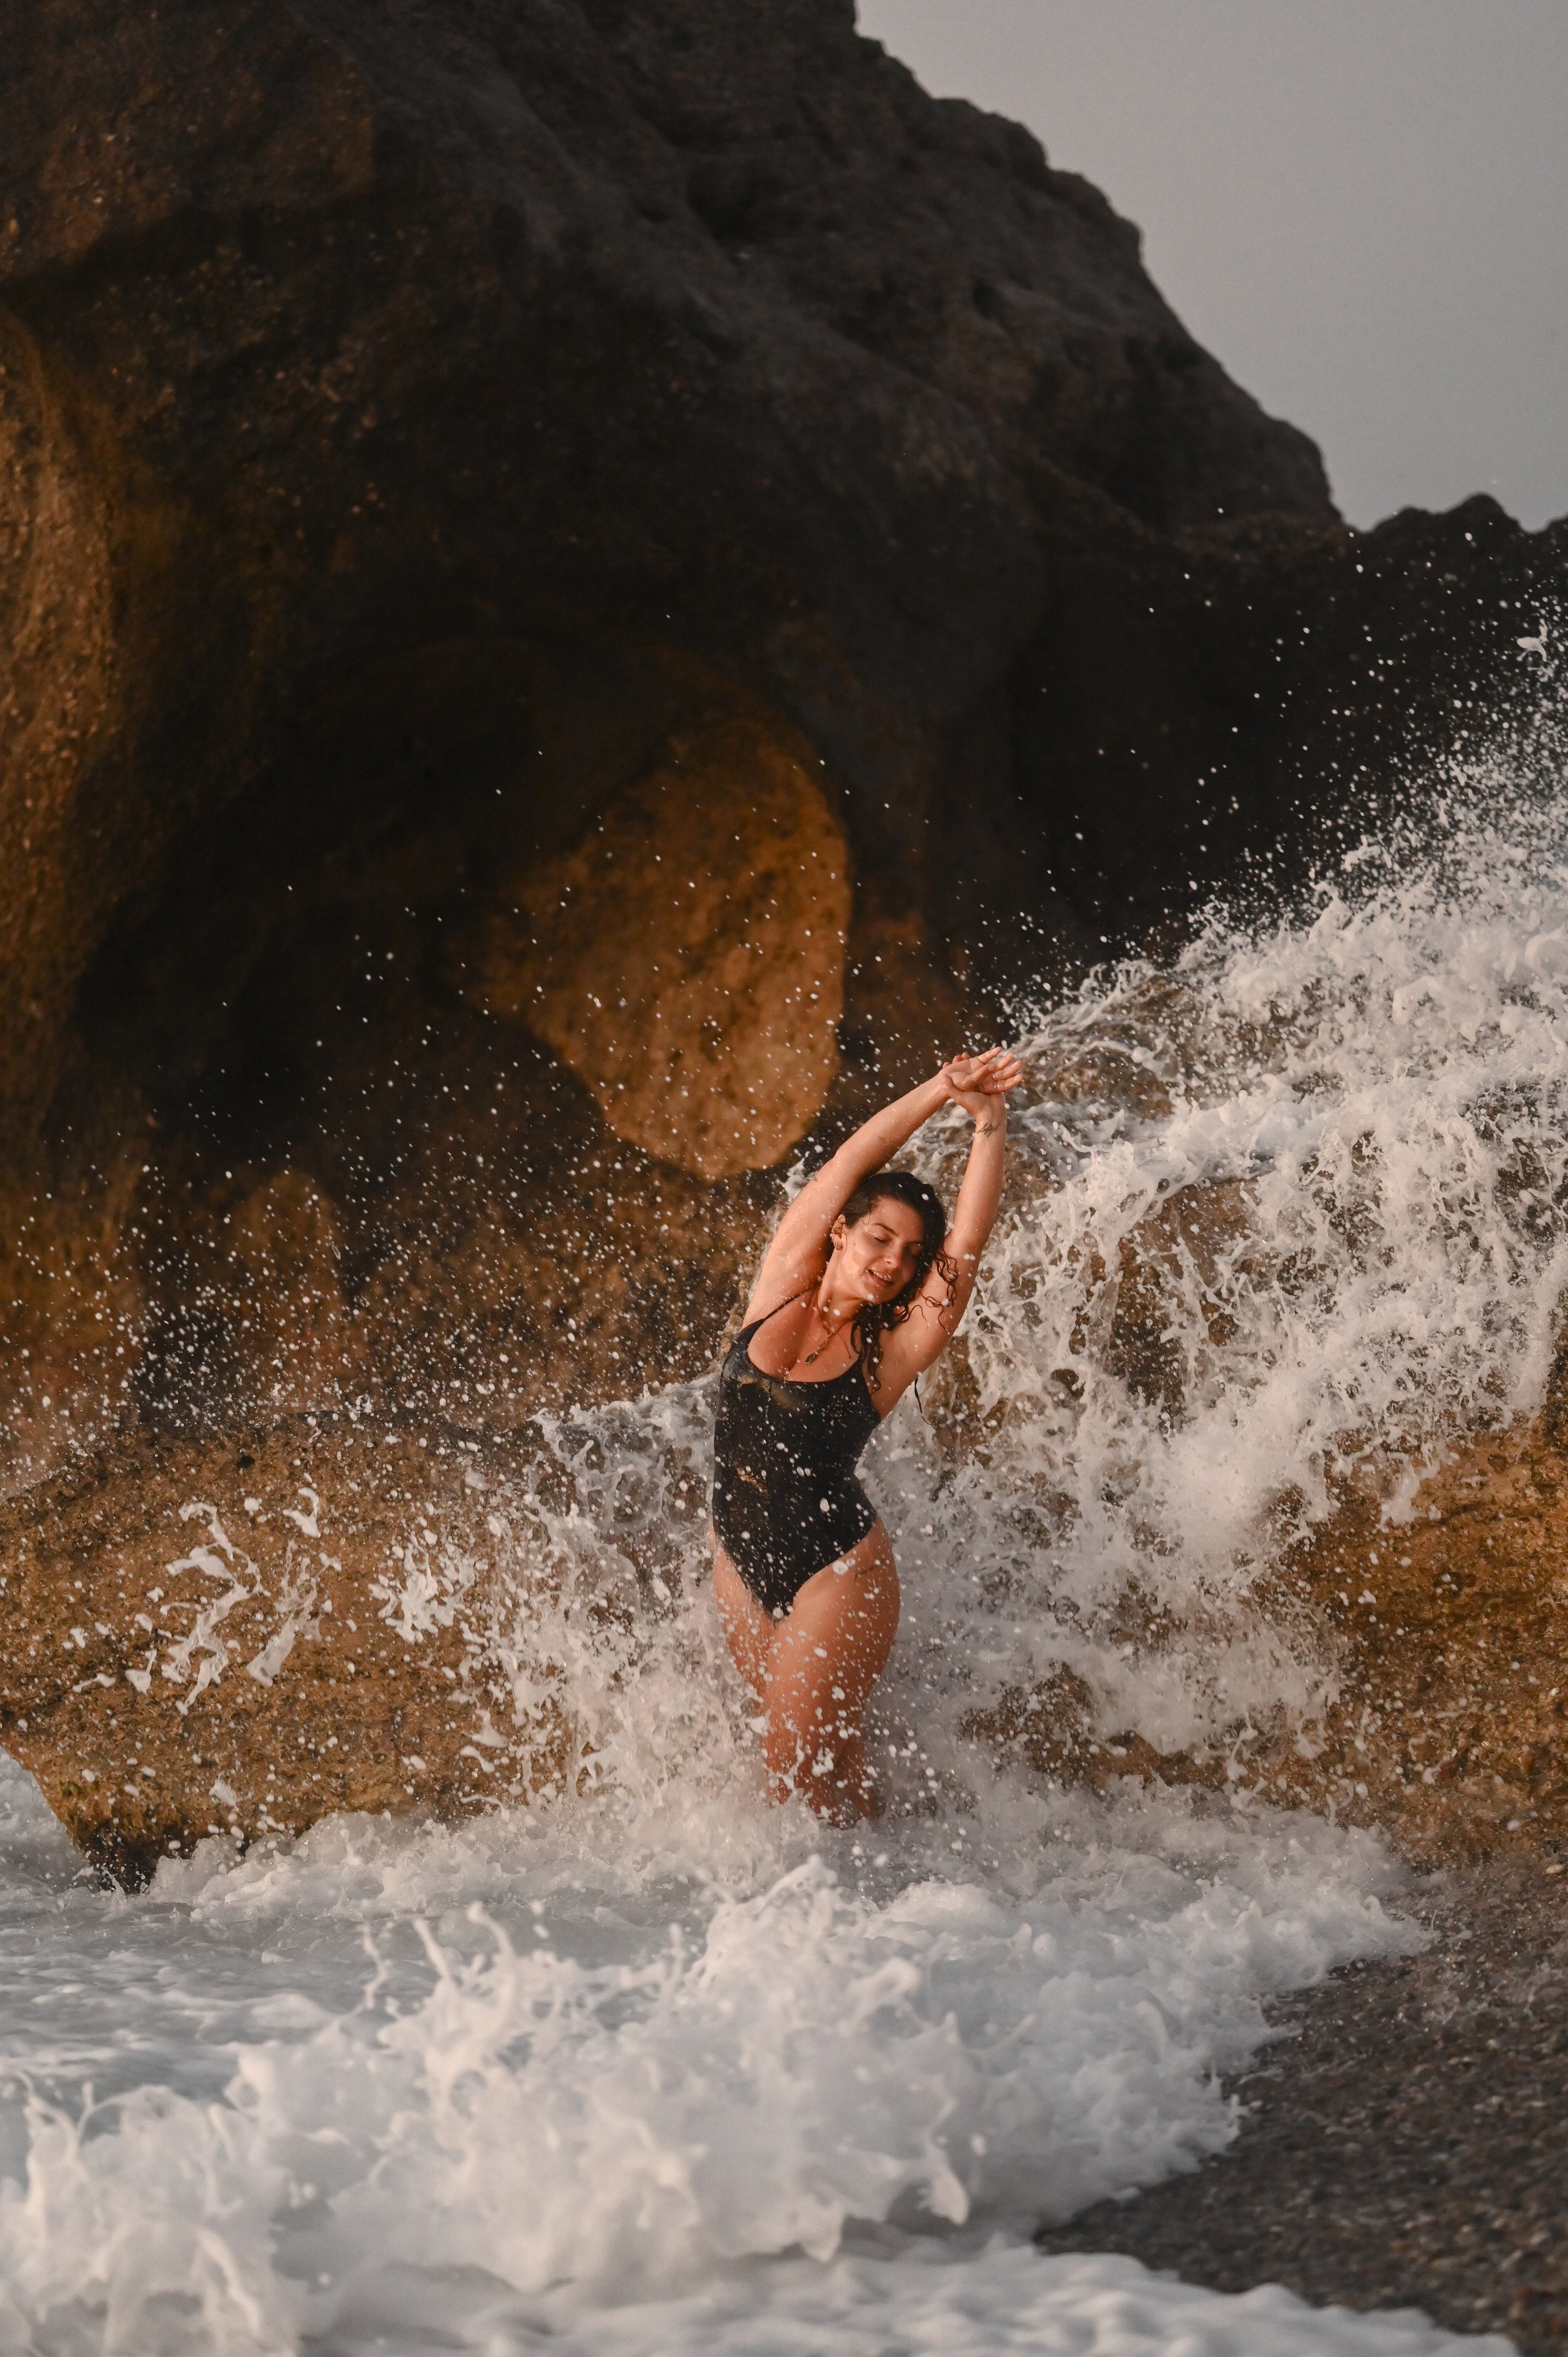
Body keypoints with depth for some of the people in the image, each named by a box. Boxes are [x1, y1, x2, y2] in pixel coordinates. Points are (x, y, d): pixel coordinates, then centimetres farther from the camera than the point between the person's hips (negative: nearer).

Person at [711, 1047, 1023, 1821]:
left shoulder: (893, 1349, -9)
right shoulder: (780, 1292, -3)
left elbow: (967, 1245, -18)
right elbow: (846, 1168, -10)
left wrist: (989, 1121, -22)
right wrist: (938, 1090, -18)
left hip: (836, 1570, -4)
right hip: (740, 1558, 4)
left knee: (797, 1772, -4)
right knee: (826, 1754, 12)